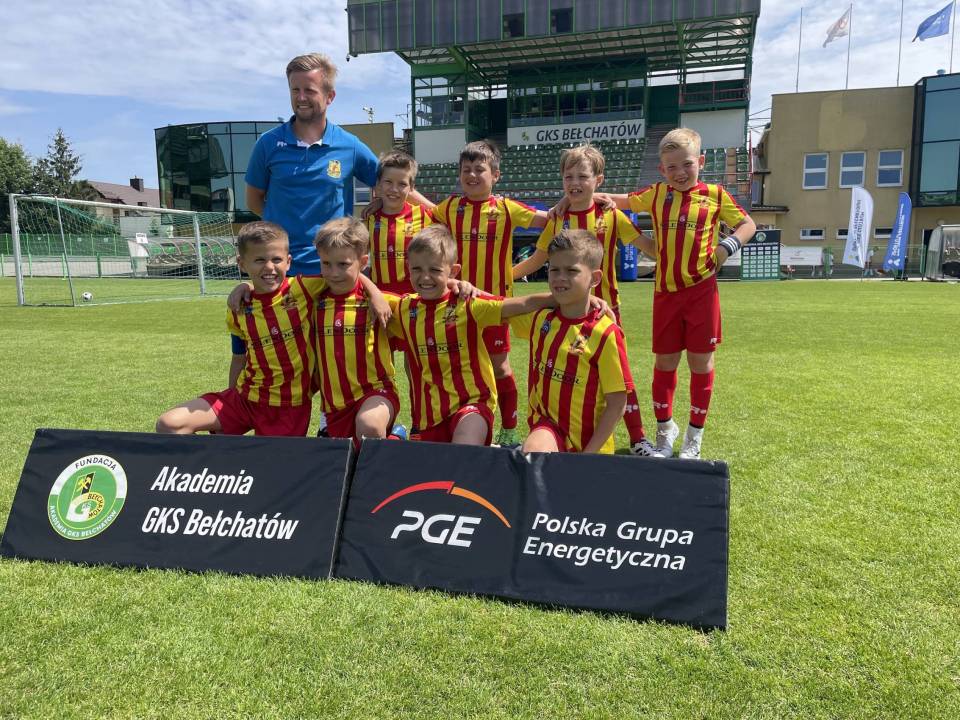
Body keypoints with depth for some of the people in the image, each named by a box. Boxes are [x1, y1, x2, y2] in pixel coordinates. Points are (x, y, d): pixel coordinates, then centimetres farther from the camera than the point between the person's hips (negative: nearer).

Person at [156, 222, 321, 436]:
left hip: (288, 406, -3)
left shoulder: (303, 290, -11)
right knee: (169, 424, -7)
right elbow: (239, 358, 12)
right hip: (245, 396, 4)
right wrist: (230, 406, 15)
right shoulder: (239, 310, 1)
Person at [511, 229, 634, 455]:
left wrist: (589, 453, -14)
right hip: (547, 426, 3)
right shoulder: (540, 320, 1)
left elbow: (617, 403, -12)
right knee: (533, 451, -27)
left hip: (588, 442, -3)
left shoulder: (606, 334, -16)